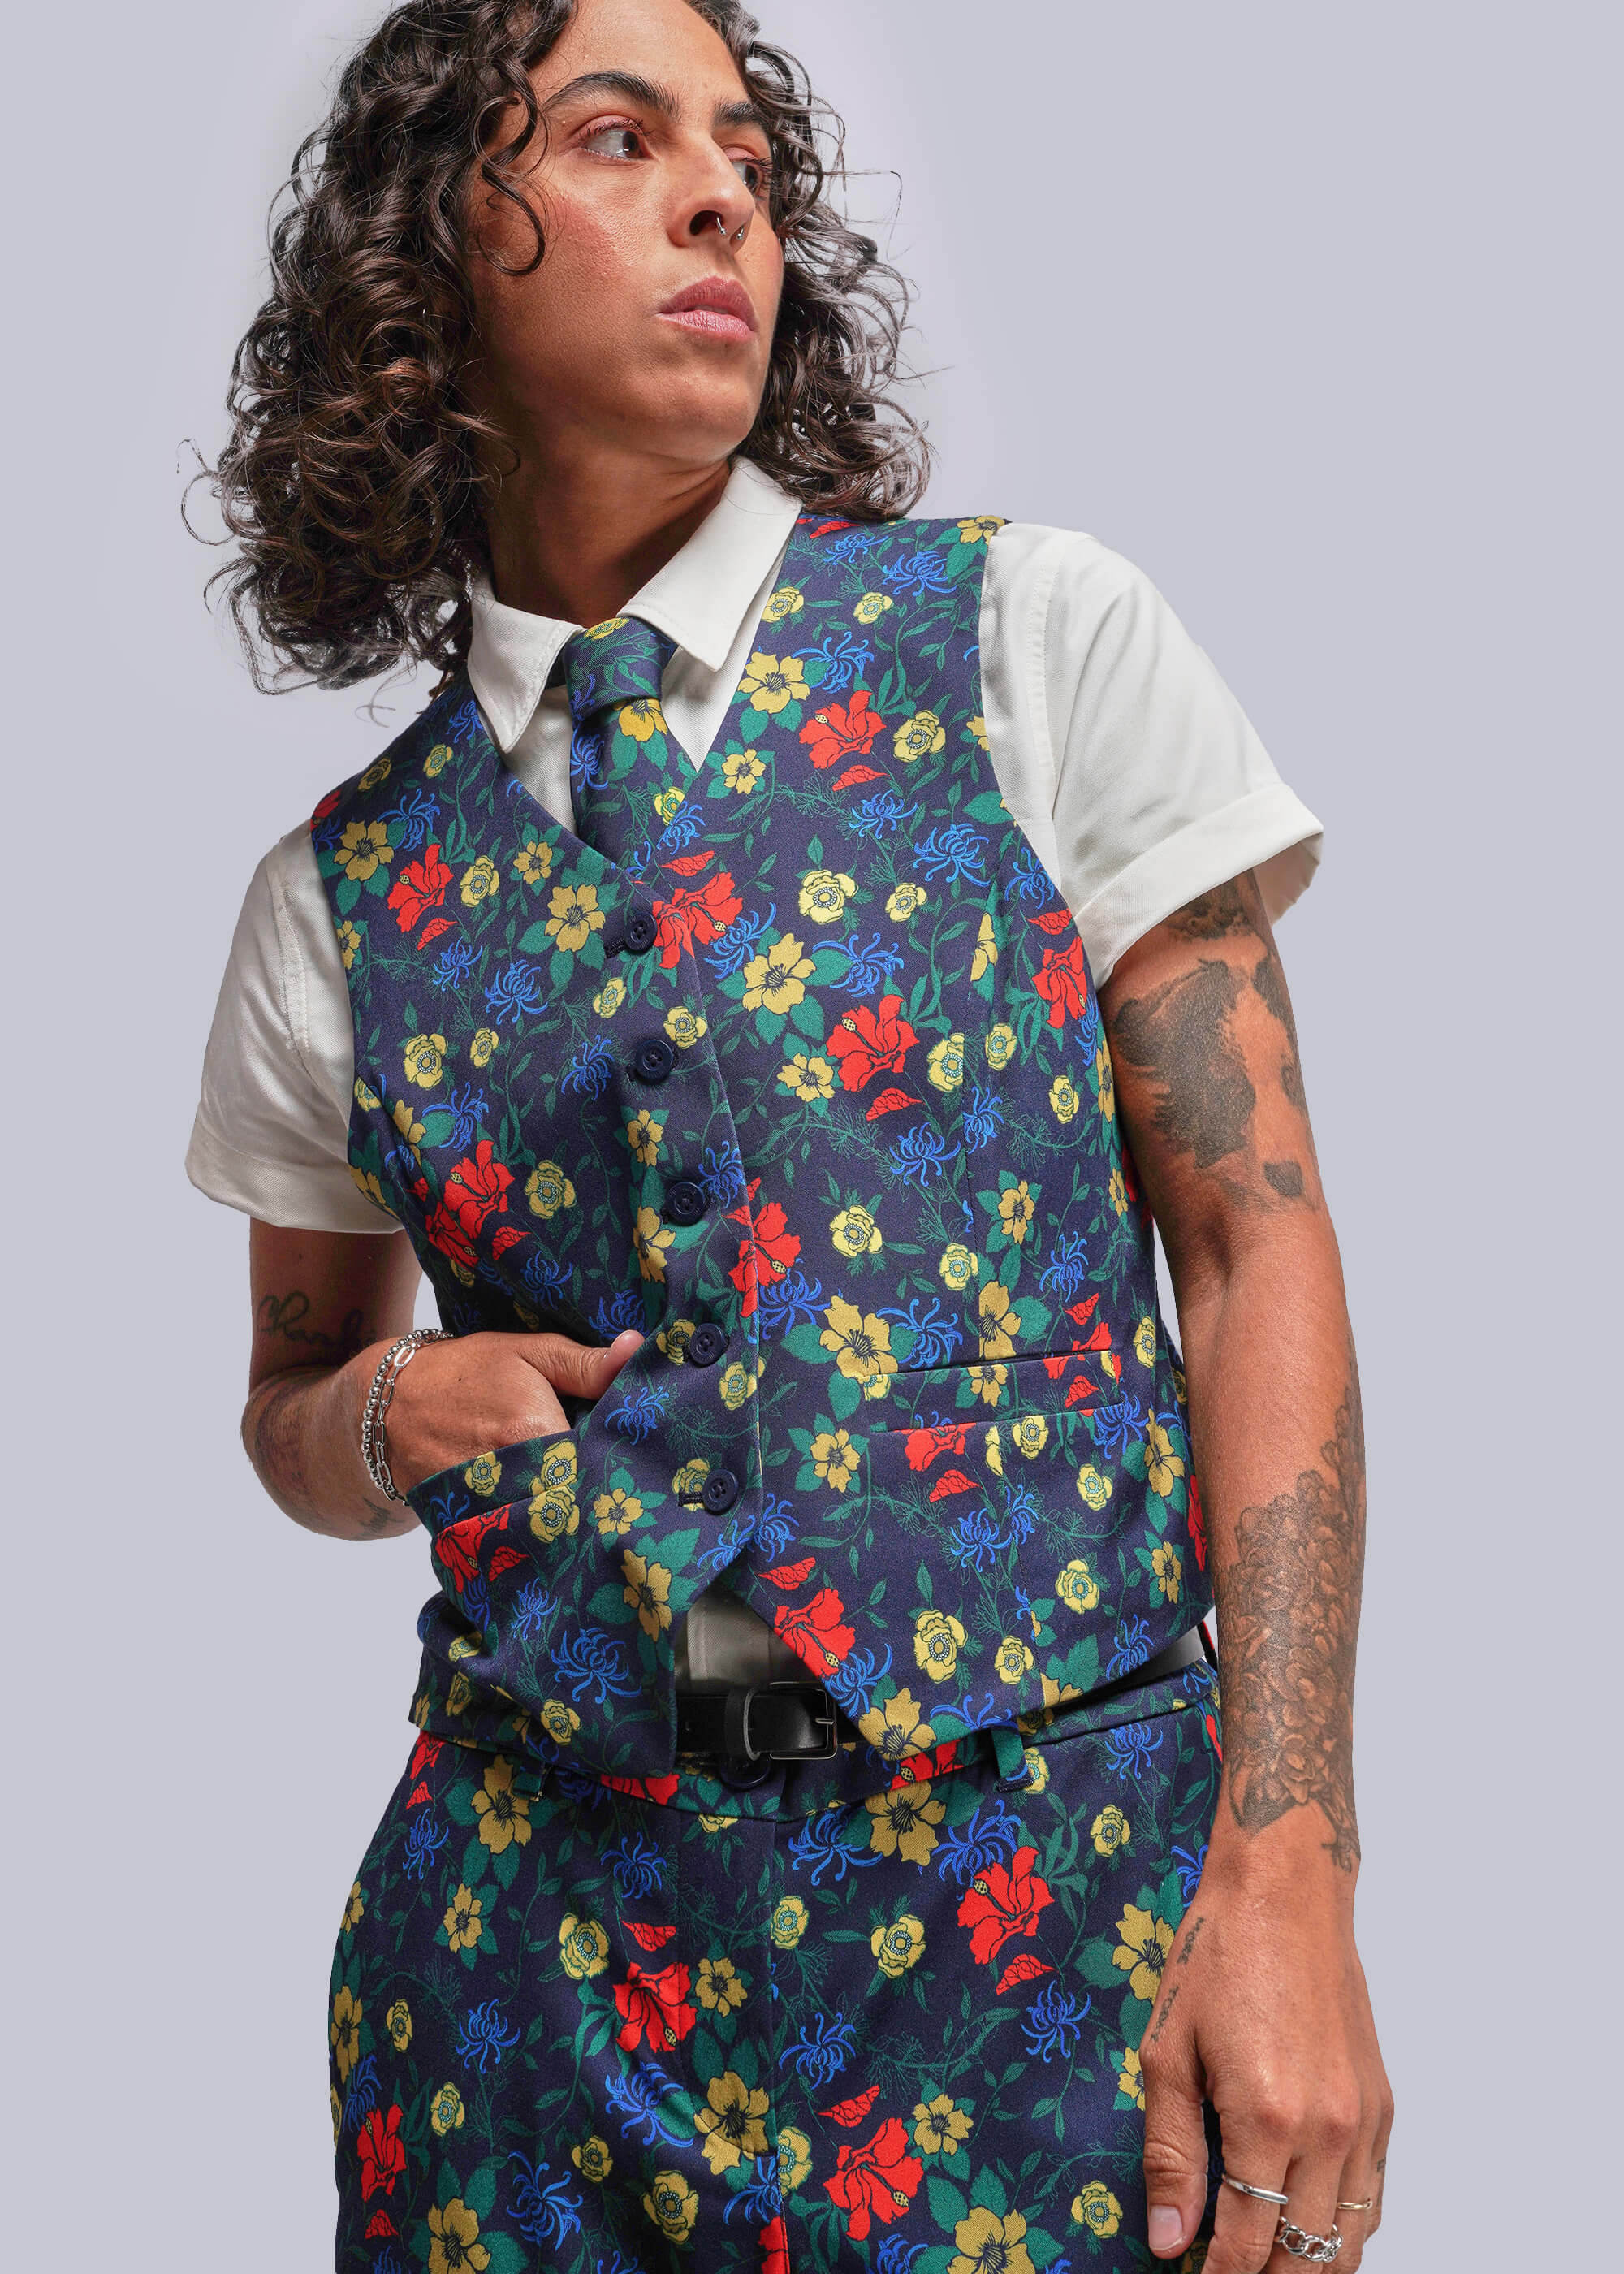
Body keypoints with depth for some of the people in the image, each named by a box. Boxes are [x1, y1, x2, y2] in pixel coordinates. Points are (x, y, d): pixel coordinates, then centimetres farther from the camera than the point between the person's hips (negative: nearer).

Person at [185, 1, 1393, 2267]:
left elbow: (1256, 1249, -4)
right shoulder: (340, 893, 7)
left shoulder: (1035, 641, 0)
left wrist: (1288, 1880, -12)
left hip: (1044, 1870, -2)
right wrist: (385, 1416, -5)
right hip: (533, 1902, 2)